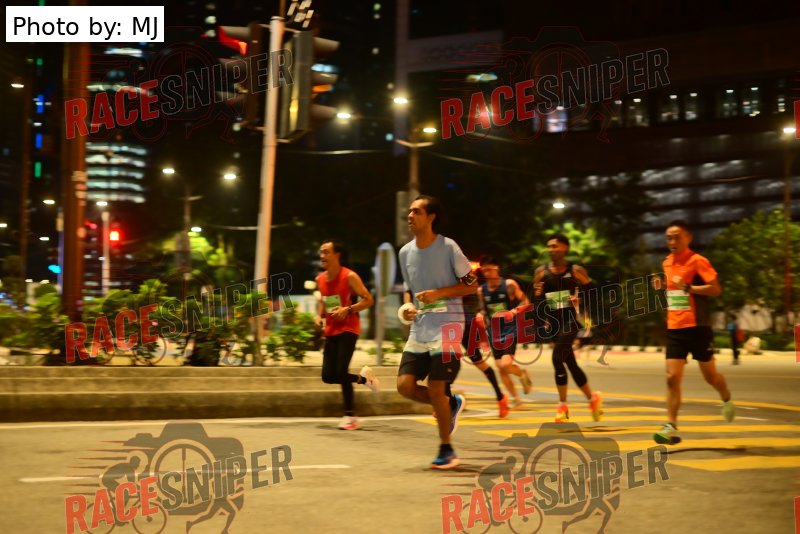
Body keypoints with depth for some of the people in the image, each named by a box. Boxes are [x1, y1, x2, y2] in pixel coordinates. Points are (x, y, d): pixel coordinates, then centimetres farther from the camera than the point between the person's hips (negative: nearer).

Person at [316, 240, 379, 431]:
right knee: (328, 376, 0)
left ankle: (350, 416, -4)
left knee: (341, 371, -17)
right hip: (331, 330, 7)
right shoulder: (320, 279, 7)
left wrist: (347, 309, -23)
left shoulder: (350, 277, -12)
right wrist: (320, 316, 4)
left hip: (348, 329, -7)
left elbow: (368, 300, -10)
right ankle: (363, 377, 27)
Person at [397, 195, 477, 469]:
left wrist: (438, 293, -17)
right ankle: (451, 404, 23)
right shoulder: (405, 252, 9)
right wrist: (408, 306, 0)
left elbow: (472, 284, -6)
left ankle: (446, 451, 9)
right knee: (405, 385, -4)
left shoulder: (448, 247, -9)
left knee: (436, 387, -8)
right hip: (419, 329, 6)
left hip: (446, 327, -6)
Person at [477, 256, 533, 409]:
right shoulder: (481, 290, 6)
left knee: (506, 364, -20)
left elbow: (524, 301, 0)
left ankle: (522, 374, 13)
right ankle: (516, 398, 16)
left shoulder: (509, 284, -6)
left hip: (510, 330, -5)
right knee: (500, 368, 2)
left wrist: (515, 310, -17)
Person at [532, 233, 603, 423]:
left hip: (570, 320, -4)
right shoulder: (541, 272, 7)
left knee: (558, 358, -18)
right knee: (570, 363, 7)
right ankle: (592, 398, 23)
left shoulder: (575, 271, 0)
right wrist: (537, 295, -8)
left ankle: (563, 405, -6)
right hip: (552, 322, 4)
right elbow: (535, 301, 11)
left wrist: (581, 299, -9)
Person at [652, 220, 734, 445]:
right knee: (672, 378, -7)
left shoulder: (697, 261, -12)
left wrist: (688, 287, -27)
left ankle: (727, 400, 43)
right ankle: (670, 427, -8)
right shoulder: (667, 262, 9)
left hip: (697, 328, -5)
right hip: (675, 329, 5)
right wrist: (661, 287, 5)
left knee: (710, 375, 11)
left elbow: (716, 289, -19)